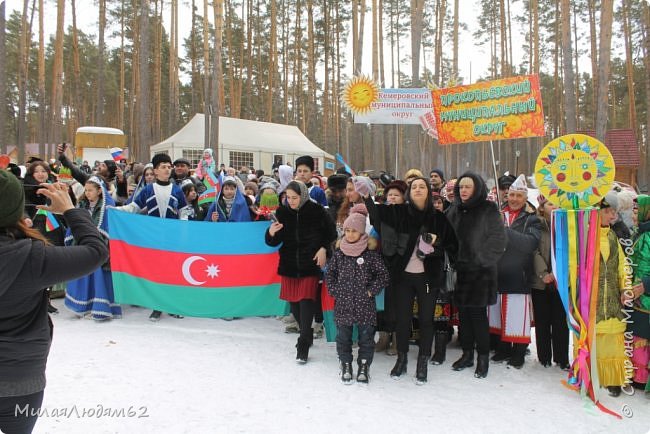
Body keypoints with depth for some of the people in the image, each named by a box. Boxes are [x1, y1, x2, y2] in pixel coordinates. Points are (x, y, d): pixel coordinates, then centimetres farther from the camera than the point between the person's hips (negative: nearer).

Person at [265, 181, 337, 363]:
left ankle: (303, 345, -2)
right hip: (289, 264, 4)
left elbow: (331, 232, 6)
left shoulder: (317, 211, -8)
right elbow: (273, 242, 1)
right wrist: (271, 233, -20)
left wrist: (324, 249, -6)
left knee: (306, 302, -9)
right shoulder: (282, 212, -1)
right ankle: (307, 334, 34)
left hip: (310, 264, -4)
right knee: (293, 302, 11)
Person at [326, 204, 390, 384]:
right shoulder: (339, 253, 3)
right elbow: (329, 273, 11)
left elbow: (383, 275, -3)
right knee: (343, 338, 11)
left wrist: (371, 291, -9)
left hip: (365, 304, -2)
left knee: (366, 337, 8)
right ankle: (346, 366, 27)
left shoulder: (371, 253, -6)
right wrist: (334, 291, 1)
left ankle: (364, 367, 25)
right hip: (342, 303, 2)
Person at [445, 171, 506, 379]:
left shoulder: (488, 210, -5)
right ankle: (467, 354, 24)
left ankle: (483, 357, 13)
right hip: (459, 269, 5)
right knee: (463, 313, 11)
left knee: (478, 313, -1)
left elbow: (498, 239, -9)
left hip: (480, 271, -5)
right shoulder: (454, 210, 9)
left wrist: (481, 259, -12)